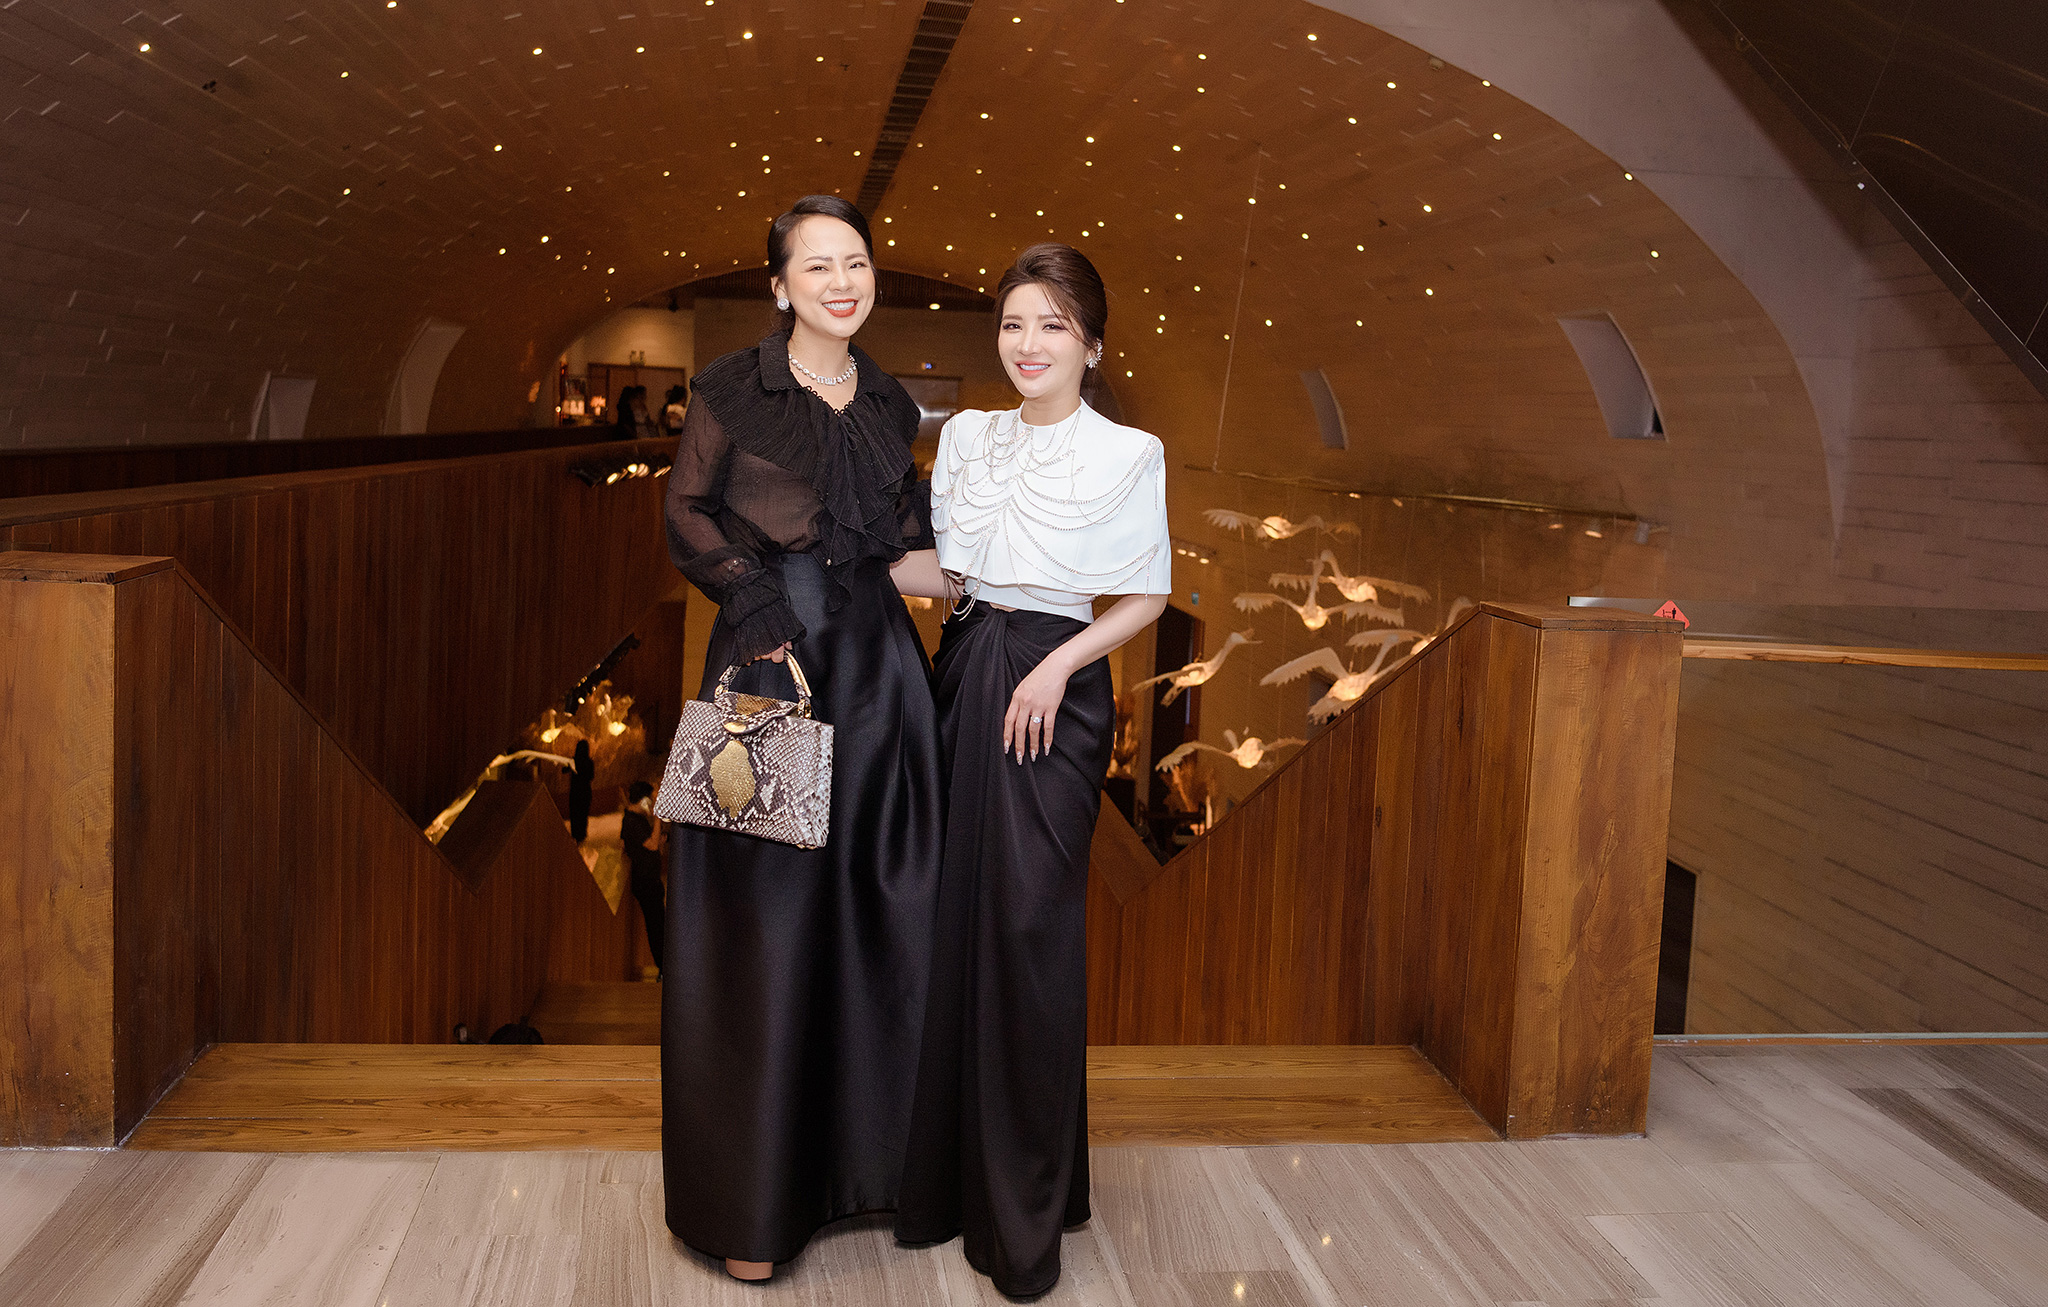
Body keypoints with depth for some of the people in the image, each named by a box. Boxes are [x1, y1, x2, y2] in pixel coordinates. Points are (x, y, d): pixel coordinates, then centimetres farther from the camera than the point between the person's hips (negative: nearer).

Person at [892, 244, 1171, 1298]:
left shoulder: (1126, 454, -5)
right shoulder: (966, 437, 10)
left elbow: (1146, 598, -2)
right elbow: (943, 567, 14)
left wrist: (1058, 664, -13)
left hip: (1053, 689, -5)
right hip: (962, 673, 5)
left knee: (1029, 925, -3)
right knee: (952, 912, 8)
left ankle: (1025, 1212, 10)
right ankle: (946, 1171, 25)